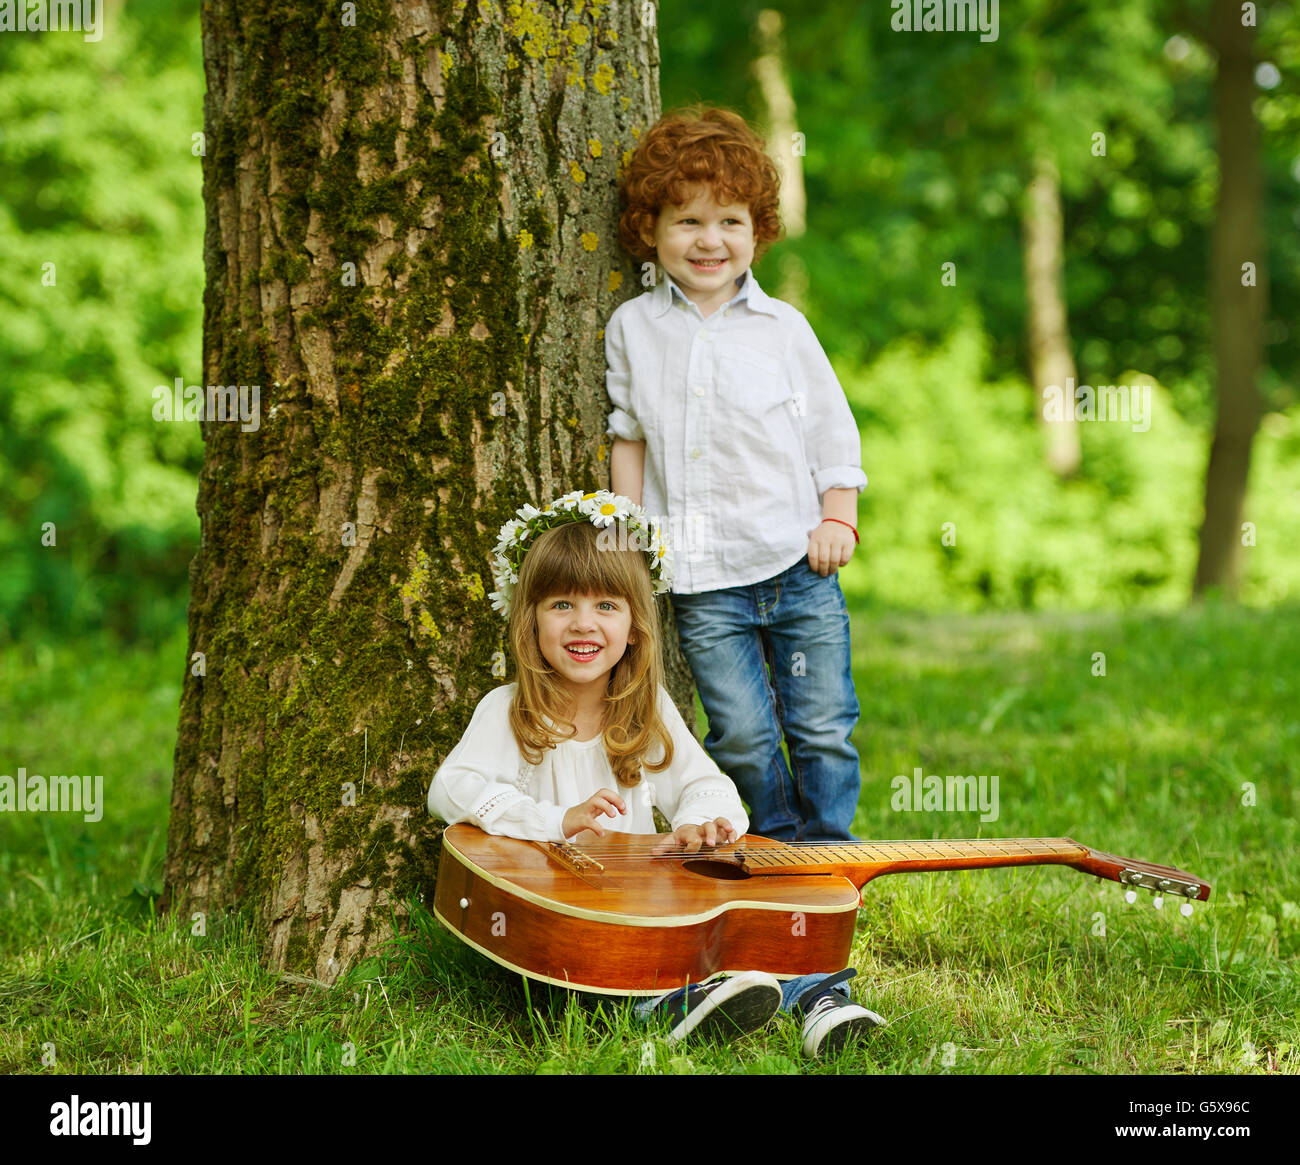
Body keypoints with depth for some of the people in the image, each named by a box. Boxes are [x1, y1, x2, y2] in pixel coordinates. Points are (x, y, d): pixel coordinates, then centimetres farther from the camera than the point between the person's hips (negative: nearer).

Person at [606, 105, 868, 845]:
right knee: (742, 734, 0)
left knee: (823, 727, 4)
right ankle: (776, 848, 22)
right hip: (702, 578, 0)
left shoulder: (783, 328, 2)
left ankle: (828, 849, 23)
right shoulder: (633, 328, 5)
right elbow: (629, 433, 13)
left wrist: (839, 518, -3)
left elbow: (834, 429, 7)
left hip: (798, 564, 0)